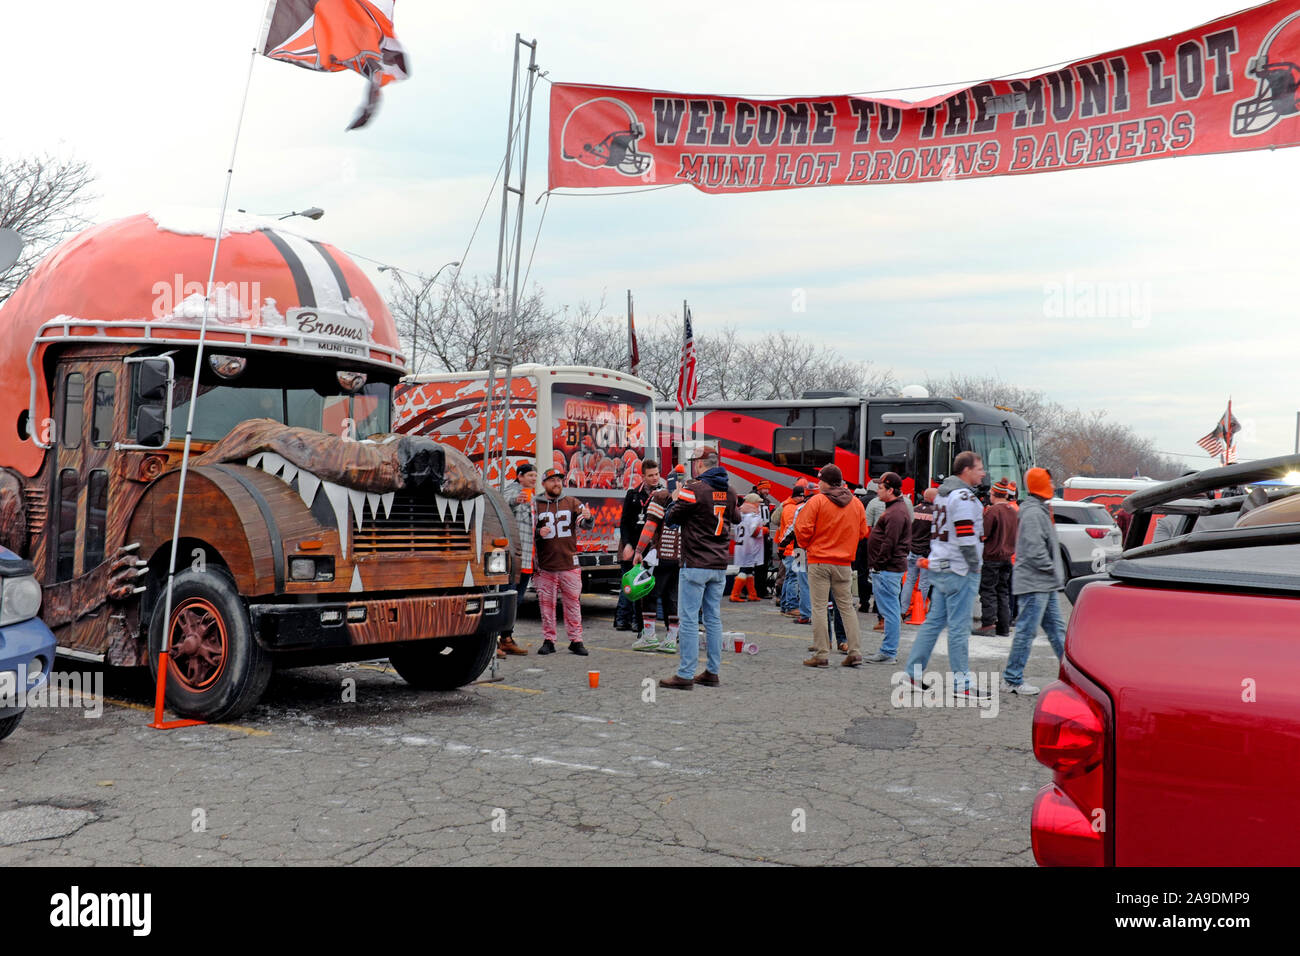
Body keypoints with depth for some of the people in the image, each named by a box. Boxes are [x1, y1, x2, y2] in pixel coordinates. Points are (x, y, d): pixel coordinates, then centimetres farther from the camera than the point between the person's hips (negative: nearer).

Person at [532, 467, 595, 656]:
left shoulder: (572, 503, 8)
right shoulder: (535, 505, 6)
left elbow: (585, 523, -3)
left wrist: (588, 518, -25)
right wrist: (538, 533, -13)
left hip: (569, 564, 0)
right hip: (545, 565, 0)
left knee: (573, 602, 2)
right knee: (547, 603, 5)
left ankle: (575, 640, 9)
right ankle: (548, 641, 14)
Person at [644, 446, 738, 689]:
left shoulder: (694, 490, -13)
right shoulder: (729, 491, 8)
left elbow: (670, 519, -4)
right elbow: (736, 518, 26)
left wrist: (675, 500, 13)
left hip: (696, 565, -7)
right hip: (720, 565, 7)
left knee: (689, 619, -4)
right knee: (713, 618, 12)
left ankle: (685, 675, -4)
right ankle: (712, 672, 16)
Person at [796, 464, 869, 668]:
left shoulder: (817, 501, -8)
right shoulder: (856, 504, 6)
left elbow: (803, 529, -10)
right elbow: (862, 532, 11)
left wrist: (807, 545, 9)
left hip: (819, 561, -4)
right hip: (844, 563, 4)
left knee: (819, 607, 0)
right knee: (847, 607, 11)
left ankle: (822, 654, -1)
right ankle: (855, 651, 7)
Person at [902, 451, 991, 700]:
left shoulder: (943, 493, 16)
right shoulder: (964, 496, -15)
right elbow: (965, 537, -21)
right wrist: (975, 565, -12)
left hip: (939, 567, 10)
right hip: (959, 570, -10)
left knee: (934, 621, 14)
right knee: (959, 627, -5)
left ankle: (914, 672, 17)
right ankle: (962, 684, -1)